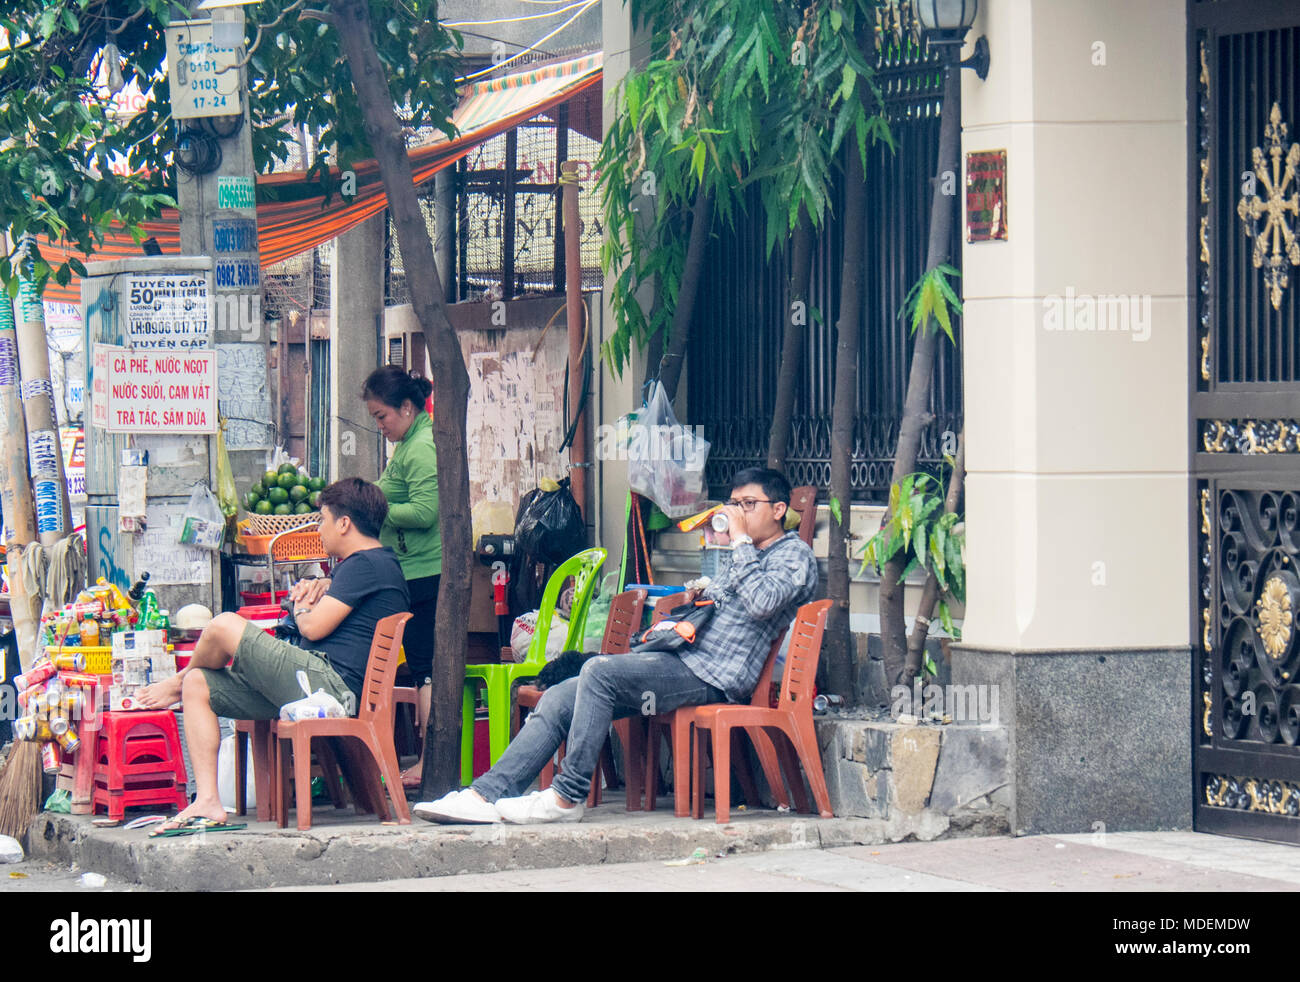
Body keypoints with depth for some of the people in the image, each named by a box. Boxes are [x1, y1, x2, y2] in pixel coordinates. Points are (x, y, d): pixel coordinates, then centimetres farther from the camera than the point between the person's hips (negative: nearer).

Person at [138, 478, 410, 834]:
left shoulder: (365, 564, -9)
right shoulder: (377, 564, 24)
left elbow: (314, 628, -14)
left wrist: (301, 607, 8)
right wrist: (314, 601, 15)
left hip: (327, 681, -11)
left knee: (224, 627, -15)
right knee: (198, 687, 5)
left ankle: (178, 682, 19)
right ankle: (207, 802, -5)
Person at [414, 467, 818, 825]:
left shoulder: (795, 556, 0)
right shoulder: (746, 557, 29)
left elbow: (761, 602, -20)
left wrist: (741, 540, -12)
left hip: (713, 677, -10)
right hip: (683, 662, 10)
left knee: (600, 671, -28)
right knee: (558, 700, -4)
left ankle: (568, 797, -24)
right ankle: (487, 794, -12)